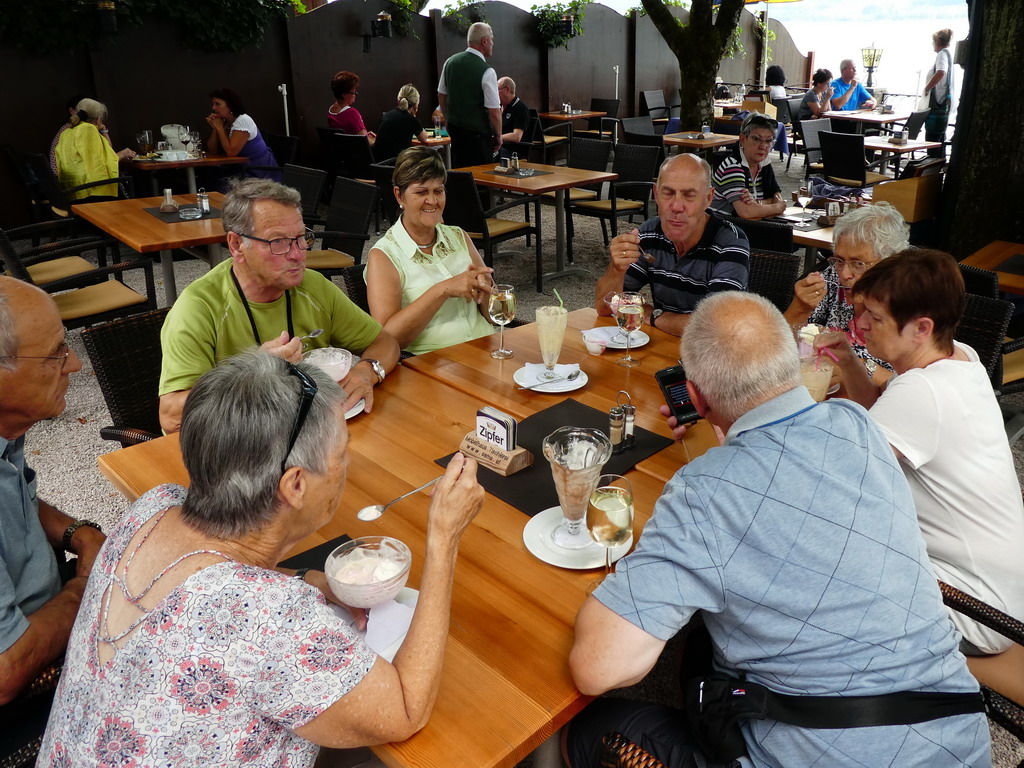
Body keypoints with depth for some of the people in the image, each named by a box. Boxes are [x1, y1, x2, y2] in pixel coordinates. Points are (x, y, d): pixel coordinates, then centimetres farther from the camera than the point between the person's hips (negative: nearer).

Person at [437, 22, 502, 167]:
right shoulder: (487, 71, -16)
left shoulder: (450, 62, 4)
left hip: (454, 128, 7)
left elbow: (441, 96, 14)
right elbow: (494, 112, -17)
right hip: (478, 133, -7)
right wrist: (498, 137, -4)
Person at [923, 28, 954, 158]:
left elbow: (941, 72, -30)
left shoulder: (942, 54, -11)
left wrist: (927, 87, -21)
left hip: (938, 102, -10)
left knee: (932, 138, -10)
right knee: (940, 138, 14)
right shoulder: (947, 54, 19)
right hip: (944, 103, 10)